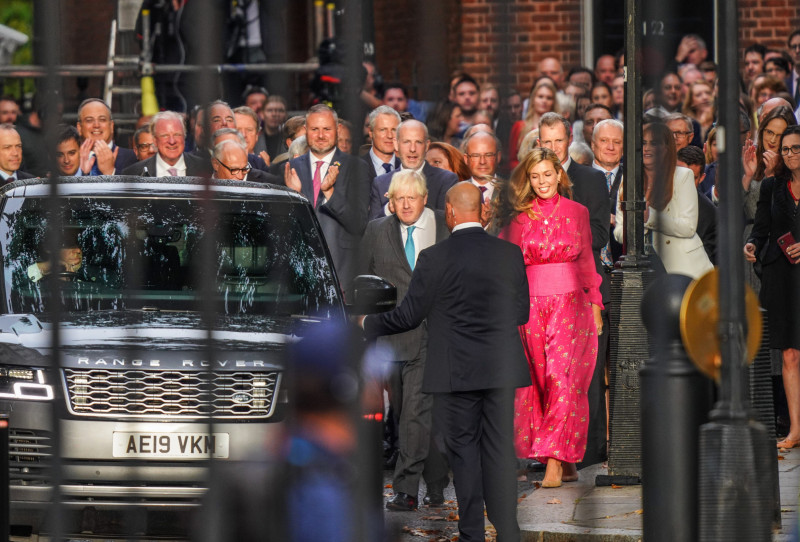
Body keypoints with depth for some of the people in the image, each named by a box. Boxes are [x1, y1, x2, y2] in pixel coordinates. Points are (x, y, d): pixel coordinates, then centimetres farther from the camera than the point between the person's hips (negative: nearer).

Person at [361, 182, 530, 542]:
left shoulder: (434, 258, -9)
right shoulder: (510, 254, 2)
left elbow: (409, 316, -4)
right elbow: (521, 313, 8)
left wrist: (368, 324, 14)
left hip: (456, 373, -3)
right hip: (501, 370, 3)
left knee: (464, 452, 5)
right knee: (500, 449, 6)